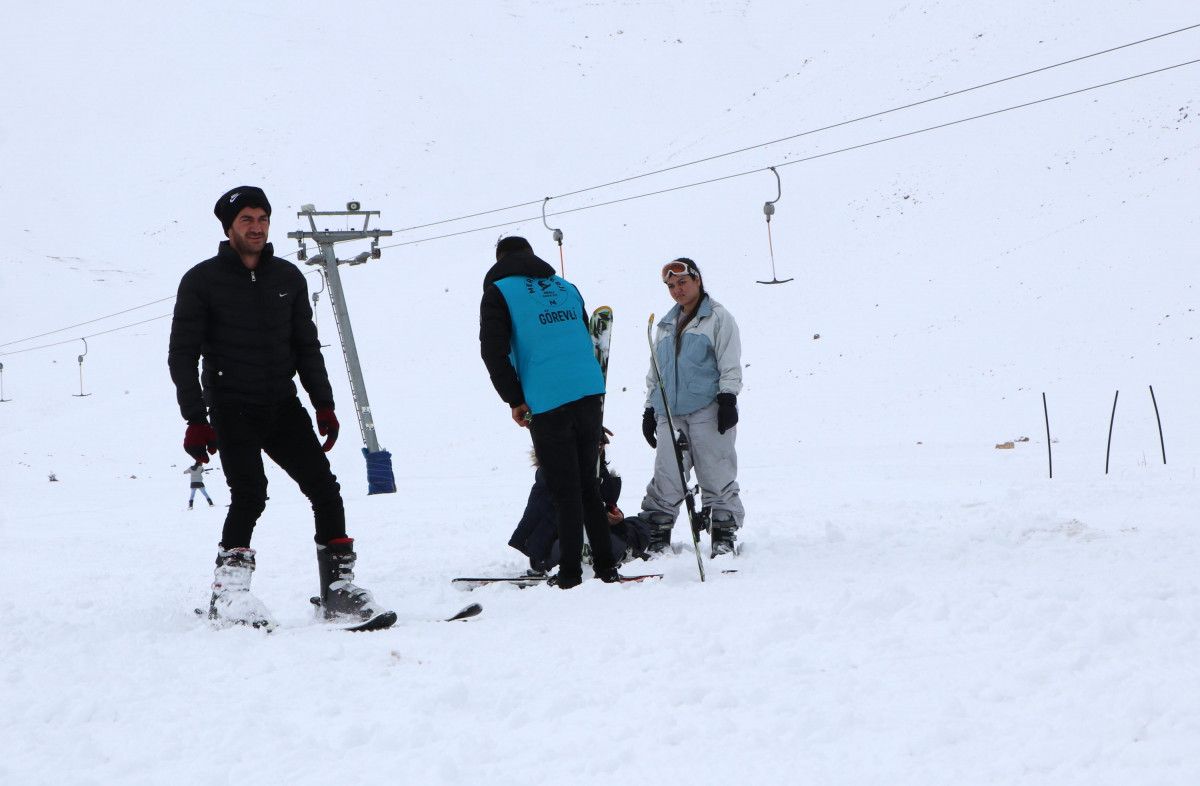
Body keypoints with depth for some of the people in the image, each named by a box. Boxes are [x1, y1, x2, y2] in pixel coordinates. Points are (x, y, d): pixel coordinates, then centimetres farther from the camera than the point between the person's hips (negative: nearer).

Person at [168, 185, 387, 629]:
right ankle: (228, 594, -13)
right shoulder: (202, 281, -2)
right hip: (232, 407, -5)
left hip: (282, 405, 5)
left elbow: (306, 346, 16)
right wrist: (195, 419, -11)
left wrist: (323, 405, 7)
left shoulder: (288, 278, 11)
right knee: (250, 495, -21)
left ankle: (338, 586, 2)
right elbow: (182, 354, -2)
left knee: (324, 488, -5)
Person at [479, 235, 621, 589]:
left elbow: (494, 351, -7)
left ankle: (570, 572, -1)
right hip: (589, 393, 5)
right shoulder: (566, 287, 20)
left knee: (564, 489, -2)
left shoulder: (499, 292, 2)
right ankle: (605, 565, 12)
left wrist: (515, 399, -1)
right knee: (588, 484, 13)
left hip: (546, 401, -5)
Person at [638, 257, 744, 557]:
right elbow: (654, 372, 26)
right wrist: (649, 410, 20)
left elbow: (730, 364, -3)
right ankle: (655, 536, 2)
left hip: (708, 411, -5)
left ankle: (723, 533, 1)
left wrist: (728, 398, -13)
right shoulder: (666, 325, 23)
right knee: (665, 479, 0)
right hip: (670, 414, 5)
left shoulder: (718, 318, 4)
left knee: (717, 475, -5)